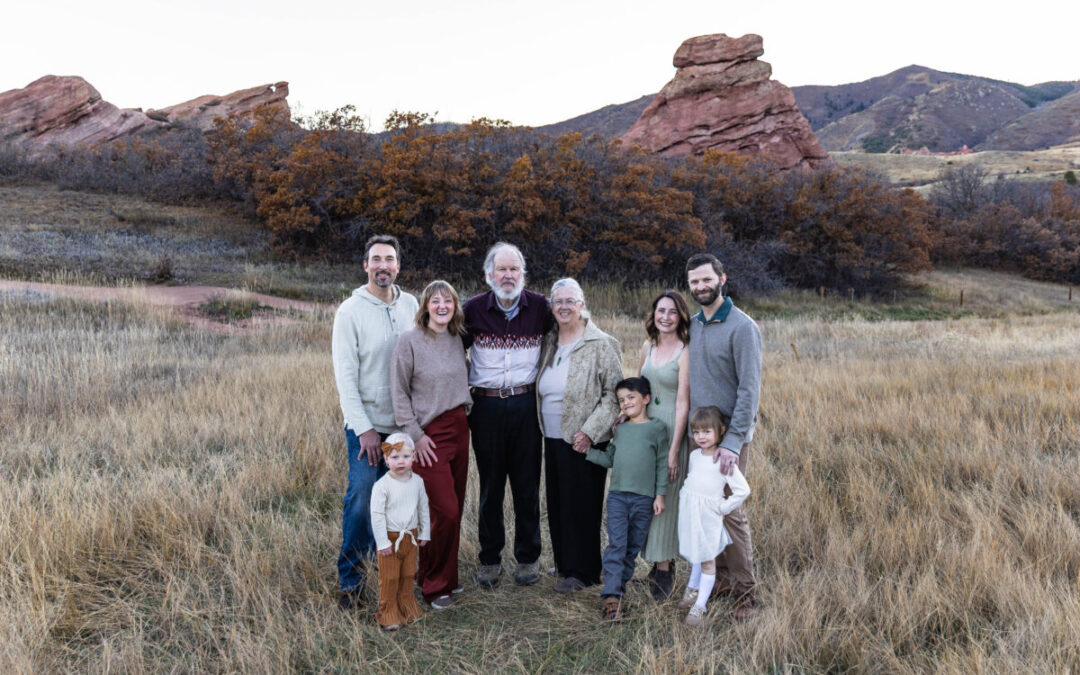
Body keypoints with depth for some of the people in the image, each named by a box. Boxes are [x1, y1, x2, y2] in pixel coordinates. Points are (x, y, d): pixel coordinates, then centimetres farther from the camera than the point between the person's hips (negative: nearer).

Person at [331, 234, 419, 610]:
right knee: (361, 501, -6)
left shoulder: (410, 305, 6)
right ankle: (351, 580, 10)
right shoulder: (350, 311, -7)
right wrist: (364, 429, -13)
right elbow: (345, 375, -10)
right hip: (366, 425, -4)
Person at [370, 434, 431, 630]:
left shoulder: (417, 481, -2)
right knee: (389, 578, 5)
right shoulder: (381, 485, -18)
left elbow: (423, 509, 9)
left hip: (411, 538, 4)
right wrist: (383, 542, -15)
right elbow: (377, 515, -15)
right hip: (390, 538, -4)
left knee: (407, 575, 16)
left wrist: (424, 533, 11)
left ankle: (407, 607, 33)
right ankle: (388, 613, 19)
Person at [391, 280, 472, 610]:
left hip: (459, 429, 6)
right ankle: (435, 586, 11)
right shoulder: (409, 340, -9)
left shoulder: (457, 339, 9)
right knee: (445, 511, -7)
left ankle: (446, 576, 29)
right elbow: (399, 392, -9)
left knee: (455, 508, 12)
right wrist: (415, 434, -12)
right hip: (429, 434, -6)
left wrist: (465, 411, 10)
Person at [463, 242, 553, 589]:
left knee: (527, 485, 8)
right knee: (490, 486, 8)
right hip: (486, 407, 0)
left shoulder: (541, 307, 0)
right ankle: (490, 559, 23)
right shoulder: (474, 309, -1)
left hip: (526, 405, 0)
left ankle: (528, 557, 23)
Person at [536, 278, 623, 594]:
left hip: (583, 442, -6)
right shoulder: (549, 343, 10)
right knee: (557, 504, 13)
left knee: (581, 506, 1)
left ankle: (582, 572, 15)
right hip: (553, 439, 6)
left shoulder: (601, 344, -9)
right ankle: (564, 563, 28)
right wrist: (542, 428, 10)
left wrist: (589, 431, -18)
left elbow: (614, 393, -12)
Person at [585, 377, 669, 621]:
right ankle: (610, 596, -9)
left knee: (633, 547, 6)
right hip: (617, 494, 2)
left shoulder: (657, 428, 1)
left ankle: (619, 587, 17)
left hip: (644, 499, -2)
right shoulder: (620, 430, 13)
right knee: (616, 545, -7)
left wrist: (660, 495, -2)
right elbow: (609, 458, 18)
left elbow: (662, 464, 2)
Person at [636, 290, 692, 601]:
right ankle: (659, 560, 27)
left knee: (666, 497, 0)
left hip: (672, 429, -6)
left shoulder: (685, 352, -13)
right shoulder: (648, 347, 8)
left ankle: (664, 569, 13)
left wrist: (674, 450, -16)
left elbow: (682, 403, -15)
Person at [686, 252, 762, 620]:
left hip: (729, 434, -6)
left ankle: (744, 589, 10)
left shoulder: (742, 327, -11)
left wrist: (733, 442, -21)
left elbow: (750, 389, -16)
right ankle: (722, 576, 24)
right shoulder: (692, 325, 10)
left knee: (730, 510, -5)